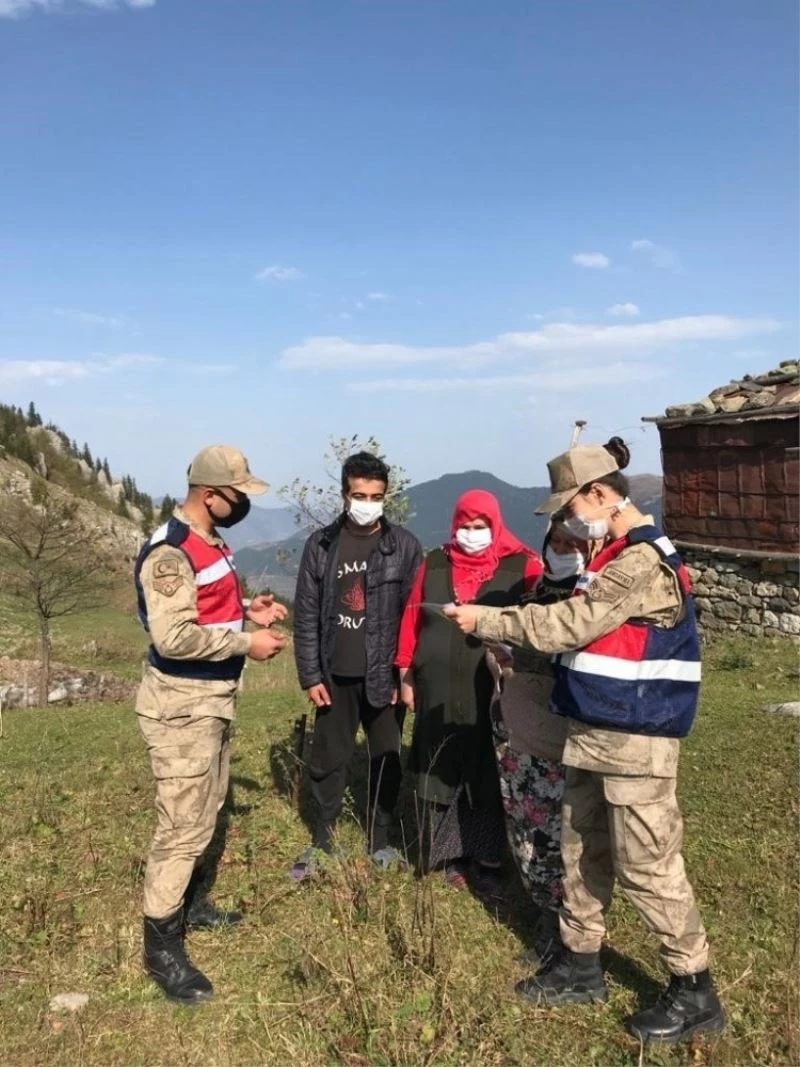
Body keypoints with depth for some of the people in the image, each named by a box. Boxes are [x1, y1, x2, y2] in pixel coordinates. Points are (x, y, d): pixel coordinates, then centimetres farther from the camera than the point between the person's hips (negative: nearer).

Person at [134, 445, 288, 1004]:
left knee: (210, 813, 22)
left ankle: (196, 904, 40)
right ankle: (162, 948, 11)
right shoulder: (171, 553, -22)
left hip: (213, 701, 10)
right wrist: (246, 644, -21)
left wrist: (248, 611, 2)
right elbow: (173, 638, -29)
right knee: (183, 826, -3)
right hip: (181, 707, -10)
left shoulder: (211, 542, 9)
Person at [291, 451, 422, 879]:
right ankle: (321, 842, 27)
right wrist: (310, 676, -3)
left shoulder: (405, 546, -3)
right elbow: (306, 615, 1)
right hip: (336, 675, 1)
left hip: (385, 674, -1)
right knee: (327, 760, 10)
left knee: (387, 760, 10)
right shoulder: (321, 544, 0)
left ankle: (380, 841, 28)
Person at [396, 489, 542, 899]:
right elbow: (412, 620, 10)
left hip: (494, 694, -3)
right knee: (441, 775, 10)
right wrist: (406, 675, 10)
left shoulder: (522, 566, -3)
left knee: (489, 781, 6)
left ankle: (489, 864, 18)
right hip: (438, 693, 3)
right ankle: (451, 856, 25)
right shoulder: (434, 565, 8)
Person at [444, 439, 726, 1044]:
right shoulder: (618, 556, 13)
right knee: (582, 850, 17)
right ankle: (581, 965, 32)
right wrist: (516, 647, 5)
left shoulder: (644, 561, -20)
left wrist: (483, 622, -13)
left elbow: (568, 624, -21)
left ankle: (695, 992, 16)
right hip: (596, 732, 10)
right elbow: (583, 627, 16)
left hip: (635, 740, -10)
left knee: (646, 865, -1)